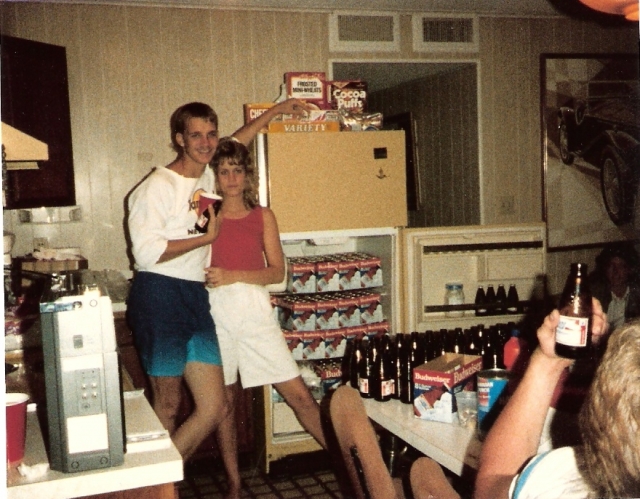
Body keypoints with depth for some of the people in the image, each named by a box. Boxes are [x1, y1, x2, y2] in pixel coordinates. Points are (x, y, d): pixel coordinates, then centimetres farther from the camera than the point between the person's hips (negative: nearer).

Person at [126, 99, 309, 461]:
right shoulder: (158, 186, -9)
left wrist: (275, 111, 38)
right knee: (168, 407, 1)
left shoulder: (207, 176, 13)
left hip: (195, 296, 7)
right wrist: (207, 237, -9)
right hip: (160, 296, -7)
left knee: (214, 408, 1)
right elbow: (146, 253, -18)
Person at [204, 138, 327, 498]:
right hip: (215, 310, 0)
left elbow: (277, 271, 0)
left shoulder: (263, 216, 8)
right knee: (223, 400, 7)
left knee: (298, 393, -2)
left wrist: (233, 276, -13)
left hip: (254, 310, 0)